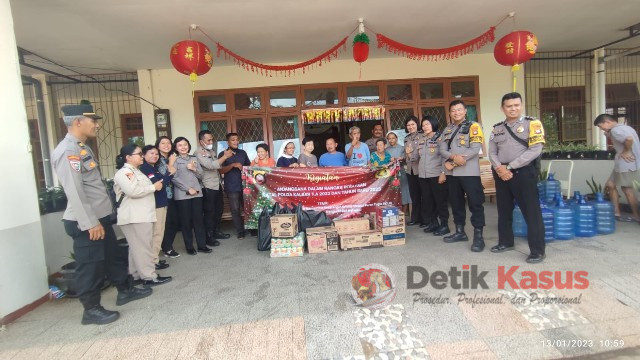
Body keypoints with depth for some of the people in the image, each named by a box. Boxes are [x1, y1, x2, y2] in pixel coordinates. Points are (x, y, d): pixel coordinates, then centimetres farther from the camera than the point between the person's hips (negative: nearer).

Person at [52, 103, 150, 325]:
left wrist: (98, 219, 19)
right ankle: (91, 310, 19)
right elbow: (74, 191, -24)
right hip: (86, 222, -10)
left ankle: (125, 290, 36)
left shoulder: (82, 148, 13)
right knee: (90, 265, 4)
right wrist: (90, 223, -23)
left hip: (100, 216, 10)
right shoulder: (68, 151, -19)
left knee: (113, 256, 20)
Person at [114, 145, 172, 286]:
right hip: (134, 217, -10)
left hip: (142, 215, 10)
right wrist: (154, 187, -15)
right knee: (142, 247, -6)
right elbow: (133, 191, -26)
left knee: (137, 247, 15)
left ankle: (136, 275, 23)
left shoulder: (135, 171, 19)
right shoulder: (124, 172, -13)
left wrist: (154, 186, 16)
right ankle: (149, 277, -1)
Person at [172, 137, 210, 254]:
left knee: (198, 219, 4)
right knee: (186, 221, 2)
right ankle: (189, 247, 12)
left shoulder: (194, 159, 13)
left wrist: (194, 169, -7)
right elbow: (174, 178, -8)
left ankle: (202, 245, 11)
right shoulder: (174, 160, 0)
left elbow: (200, 176, 12)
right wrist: (188, 189, -12)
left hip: (197, 193, 4)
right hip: (182, 194, -3)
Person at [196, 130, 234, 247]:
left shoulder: (211, 151, 12)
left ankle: (216, 231, 32)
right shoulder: (199, 153, -14)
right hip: (208, 187, -8)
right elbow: (211, 165, -25)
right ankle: (208, 237, 10)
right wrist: (225, 156, -20)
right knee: (209, 212, -1)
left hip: (217, 185, 8)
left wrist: (225, 156, 4)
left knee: (219, 209, 17)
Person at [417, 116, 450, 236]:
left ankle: (444, 225, 8)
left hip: (436, 174, -6)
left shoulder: (440, 138, -3)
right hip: (423, 175, 6)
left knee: (440, 200, -1)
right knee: (427, 200, 10)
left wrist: (443, 172, -16)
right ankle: (432, 222, 22)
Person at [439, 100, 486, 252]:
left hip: (469, 172, -6)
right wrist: (453, 157, -16)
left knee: (475, 203, -4)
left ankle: (478, 236, 3)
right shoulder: (447, 130, 15)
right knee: (456, 203, 13)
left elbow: (475, 149, -13)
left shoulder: (473, 127, -2)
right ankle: (460, 232, 26)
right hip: (452, 173, 6)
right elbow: (442, 149, 5)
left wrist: (453, 162, -15)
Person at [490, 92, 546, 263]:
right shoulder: (497, 128, 12)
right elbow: (492, 152, 8)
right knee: (504, 210, 15)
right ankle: (505, 242, 30)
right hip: (501, 174, 5)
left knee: (531, 212, -3)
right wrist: (499, 168, -12)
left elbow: (535, 150, -12)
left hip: (524, 173, -5)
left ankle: (537, 250, 6)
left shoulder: (532, 124, -2)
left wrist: (509, 167, -15)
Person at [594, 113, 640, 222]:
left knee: (627, 189, 1)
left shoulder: (615, 130, -16)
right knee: (610, 185, 14)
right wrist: (610, 137, 7)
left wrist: (626, 152, -20)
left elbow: (629, 139, -33)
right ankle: (617, 213, 18)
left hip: (626, 163, -10)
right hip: (622, 163, 10)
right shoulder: (622, 127, 16)